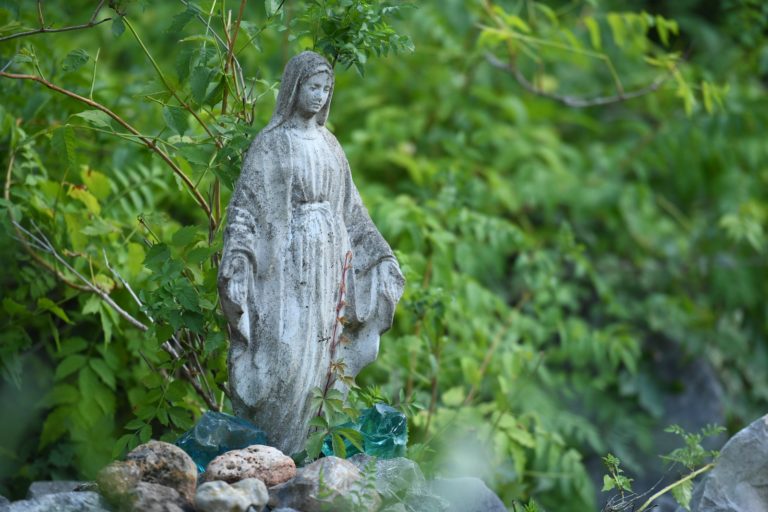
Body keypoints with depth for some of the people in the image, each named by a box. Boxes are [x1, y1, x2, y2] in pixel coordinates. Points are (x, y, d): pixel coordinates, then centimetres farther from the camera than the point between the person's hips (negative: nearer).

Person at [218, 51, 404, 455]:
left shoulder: (328, 143, 13)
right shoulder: (271, 143, -5)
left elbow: (350, 208, 18)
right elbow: (245, 205, -12)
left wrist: (381, 255, 16)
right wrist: (237, 257, -25)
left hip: (327, 259, 6)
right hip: (288, 261, -6)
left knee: (321, 357, 6)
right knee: (286, 357, -9)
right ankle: (269, 454, -1)